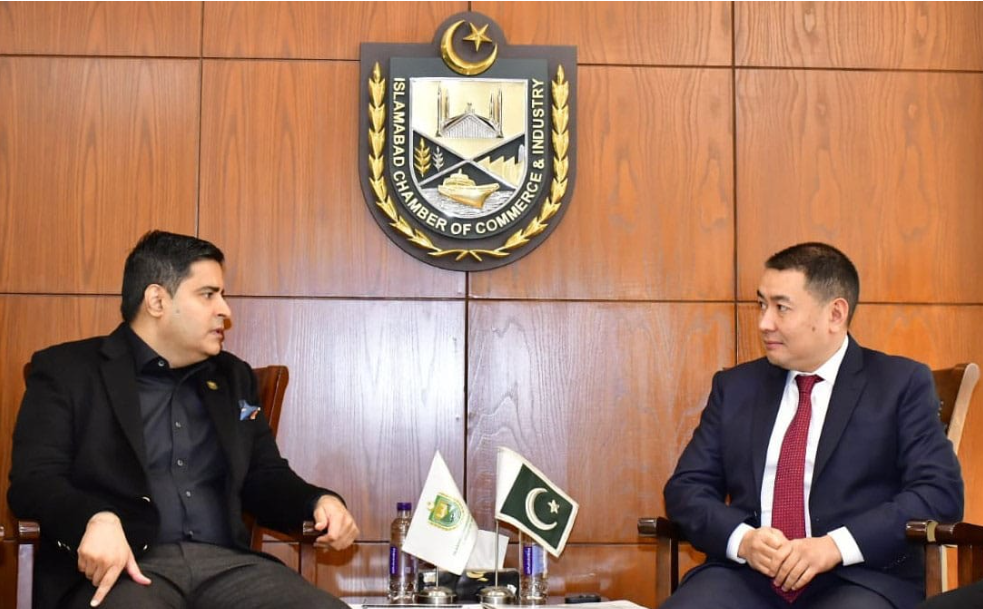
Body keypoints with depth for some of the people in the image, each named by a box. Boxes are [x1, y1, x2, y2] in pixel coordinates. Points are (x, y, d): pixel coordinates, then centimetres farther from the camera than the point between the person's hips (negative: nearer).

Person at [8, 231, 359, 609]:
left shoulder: (234, 378, 24)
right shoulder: (67, 370, 8)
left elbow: (265, 478, 27)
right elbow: (33, 478, -3)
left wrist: (319, 502, 4)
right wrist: (96, 520, -24)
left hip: (227, 563, 5)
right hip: (121, 567, -5)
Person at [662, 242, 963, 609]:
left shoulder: (902, 384, 7)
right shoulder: (735, 386, 16)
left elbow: (941, 492, -3)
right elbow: (686, 487, 12)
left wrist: (837, 546, -15)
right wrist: (742, 539, -9)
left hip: (858, 578, -2)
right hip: (746, 575, 3)